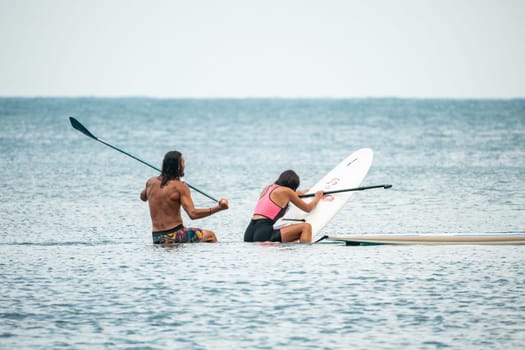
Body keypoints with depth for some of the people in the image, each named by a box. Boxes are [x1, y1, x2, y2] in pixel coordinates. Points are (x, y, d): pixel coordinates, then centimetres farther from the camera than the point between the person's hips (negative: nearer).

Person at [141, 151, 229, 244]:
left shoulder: (151, 182, 4)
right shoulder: (180, 186, -14)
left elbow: (143, 197, 27)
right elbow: (193, 214, -23)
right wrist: (218, 208, -24)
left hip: (156, 239, 7)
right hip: (173, 237, -6)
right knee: (210, 236, 14)